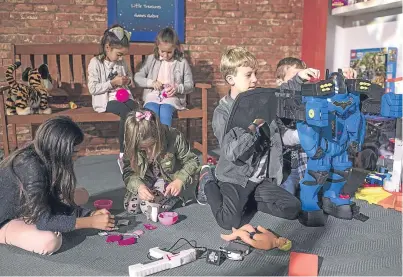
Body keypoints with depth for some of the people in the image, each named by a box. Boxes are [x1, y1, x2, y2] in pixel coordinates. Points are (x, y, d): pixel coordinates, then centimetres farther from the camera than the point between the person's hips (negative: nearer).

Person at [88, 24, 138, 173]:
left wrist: (128, 80, 5)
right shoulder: (96, 63, -5)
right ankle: (123, 155, -24)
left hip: (124, 96, 5)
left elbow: (130, 75, 30)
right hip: (105, 99, -5)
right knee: (126, 112, -34)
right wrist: (112, 83, -15)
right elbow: (93, 88, -10)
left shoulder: (121, 62, 10)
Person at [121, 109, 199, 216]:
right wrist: (139, 186, -38)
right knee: (130, 206, -10)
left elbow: (191, 161, -18)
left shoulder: (174, 137, -31)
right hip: (146, 180, 4)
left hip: (170, 179, -3)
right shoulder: (131, 146, -23)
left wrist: (180, 180, -34)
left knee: (149, 207, -21)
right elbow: (128, 172, -17)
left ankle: (174, 196, 6)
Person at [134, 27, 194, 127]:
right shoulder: (151, 59, 9)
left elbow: (190, 85, 8)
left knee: (165, 113, -34)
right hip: (153, 96, 1)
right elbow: (137, 78, 9)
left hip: (171, 97, -1)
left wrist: (177, 88, -13)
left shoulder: (182, 63, 5)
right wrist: (151, 82, -9)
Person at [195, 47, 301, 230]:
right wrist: (253, 126, -30)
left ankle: (247, 200, 14)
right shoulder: (222, 112, -15)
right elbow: (231, 153, -24)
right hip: (235, 178, -5)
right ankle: (208, 182, 6)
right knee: (230, 222, -23)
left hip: (261, 178, 5)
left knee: (293, 208, -3)